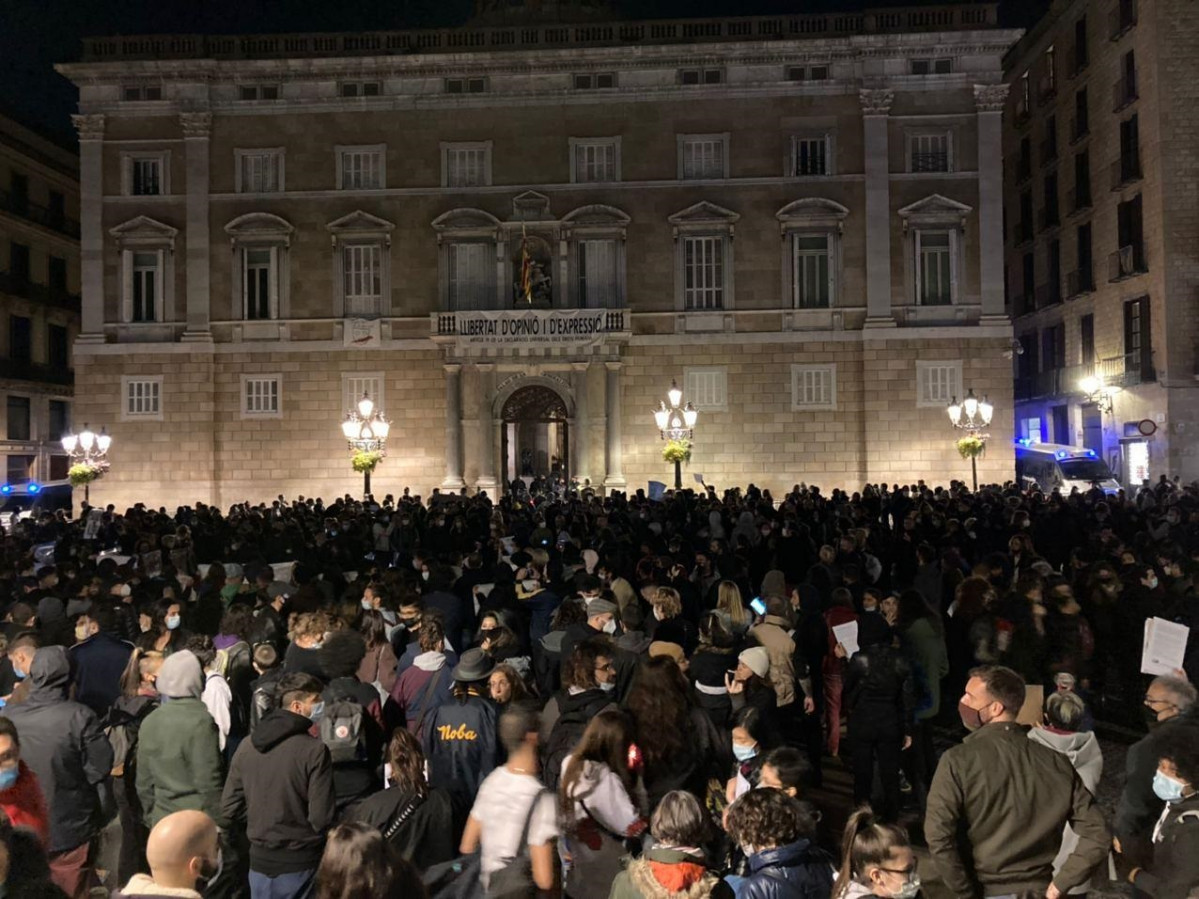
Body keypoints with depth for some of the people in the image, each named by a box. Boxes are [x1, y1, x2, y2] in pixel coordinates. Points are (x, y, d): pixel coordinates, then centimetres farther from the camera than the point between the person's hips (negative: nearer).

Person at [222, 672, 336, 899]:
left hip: (260, 860, 5)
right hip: (300, 863, -5)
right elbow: (321, 818, -19)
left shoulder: (247, 745, -2)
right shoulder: (314, 750, -19)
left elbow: (230, 808, 4)